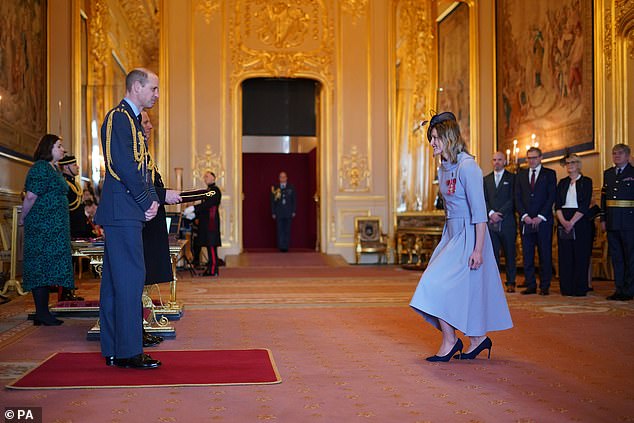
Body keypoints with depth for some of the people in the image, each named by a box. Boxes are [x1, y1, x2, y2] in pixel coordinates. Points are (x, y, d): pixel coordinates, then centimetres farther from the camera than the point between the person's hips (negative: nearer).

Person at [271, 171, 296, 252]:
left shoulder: (291, 188, 5)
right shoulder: (275, 188, 3)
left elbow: (293, 200, 6)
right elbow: (273, 201, 5)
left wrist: (293, 211, 1)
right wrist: (273, 213, 1)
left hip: (288, 213, 0)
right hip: (279, 213, 0)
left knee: (287, 230, 1)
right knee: (280, 230, -2)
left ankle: (286, 246, 5)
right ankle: (281, 246, 1)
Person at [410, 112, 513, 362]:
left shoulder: (467, 166, -17)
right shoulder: (443, 169, 10)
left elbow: (479, 212, -19)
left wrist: (478, 249, -21)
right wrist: (448, 237, 17)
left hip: (468, 236, -9)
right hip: (451, 235, 9)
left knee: (437, 286, -10)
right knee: (461, 291, 11)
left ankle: (450, 341, 2)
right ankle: (479, 338, 24)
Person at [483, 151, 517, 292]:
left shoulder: (512, 178, 5)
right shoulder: (486, 179, 16)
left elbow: (512, 200, -4)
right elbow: (484, 200, 8)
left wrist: (499, 213, -11)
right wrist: (491, 213, -9)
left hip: (507, 221, -3)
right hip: (491, 221, 3)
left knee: (509, 253, 2)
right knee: (493, 253, 1)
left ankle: (511, 282, 8)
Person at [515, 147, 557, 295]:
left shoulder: (549, 174, 6)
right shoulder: (521, 175, 14)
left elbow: (551, 197, -2)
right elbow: (517, 198, 8)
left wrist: (540, 217, -10)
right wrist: (524, 215, -6)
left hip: (543, 220, -3)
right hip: (526, 220, 3)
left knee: (545, 254, 0)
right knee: (527, 255, 3)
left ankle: (545, 286, 5)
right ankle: (530, 285, 8)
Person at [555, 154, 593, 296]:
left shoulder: (586, 181, 2)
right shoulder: (562, 183, 14)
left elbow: (585, 205, -8)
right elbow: (557, 205, 6)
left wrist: (572, 222, -16)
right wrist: (563, 221, -11)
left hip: (581, 221, -3)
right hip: (563, 222, 3)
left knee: (581, 255, -2)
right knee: (565, 255, 2)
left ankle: (580, 288, 3)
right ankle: (566, 288, 7)